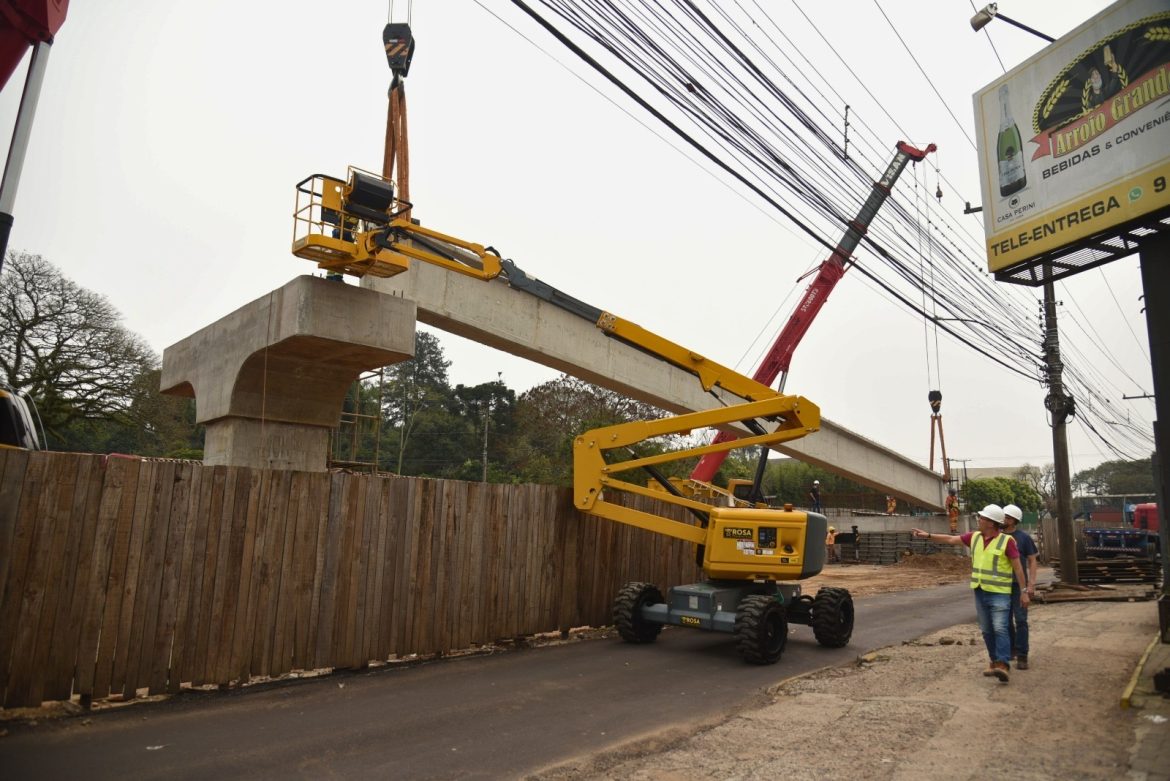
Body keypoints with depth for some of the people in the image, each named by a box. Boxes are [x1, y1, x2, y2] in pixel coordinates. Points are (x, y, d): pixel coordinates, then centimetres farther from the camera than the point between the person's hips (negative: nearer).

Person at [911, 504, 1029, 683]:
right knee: (987, 630, 9)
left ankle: (1004, 667, -22)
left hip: (999, 594, -6)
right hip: (980, 592, 6)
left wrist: (1024, 591, -10)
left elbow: (1018, 567, -10)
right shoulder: (975, 537, 4)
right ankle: (996, 662, 19)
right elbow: (950, 539, 9)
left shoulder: (1007, 540, -12)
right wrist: (928, 535, 3)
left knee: (1000, 629, -16)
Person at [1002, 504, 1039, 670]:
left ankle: (1022, 656, 1)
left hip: (1019, 584, -3)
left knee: (1020, 620, -3)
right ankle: (1011, 650, 25)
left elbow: (1032, 561, -3)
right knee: (1006, 620, 11)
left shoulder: (1024, 537, -4)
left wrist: (1031, 584, -10)